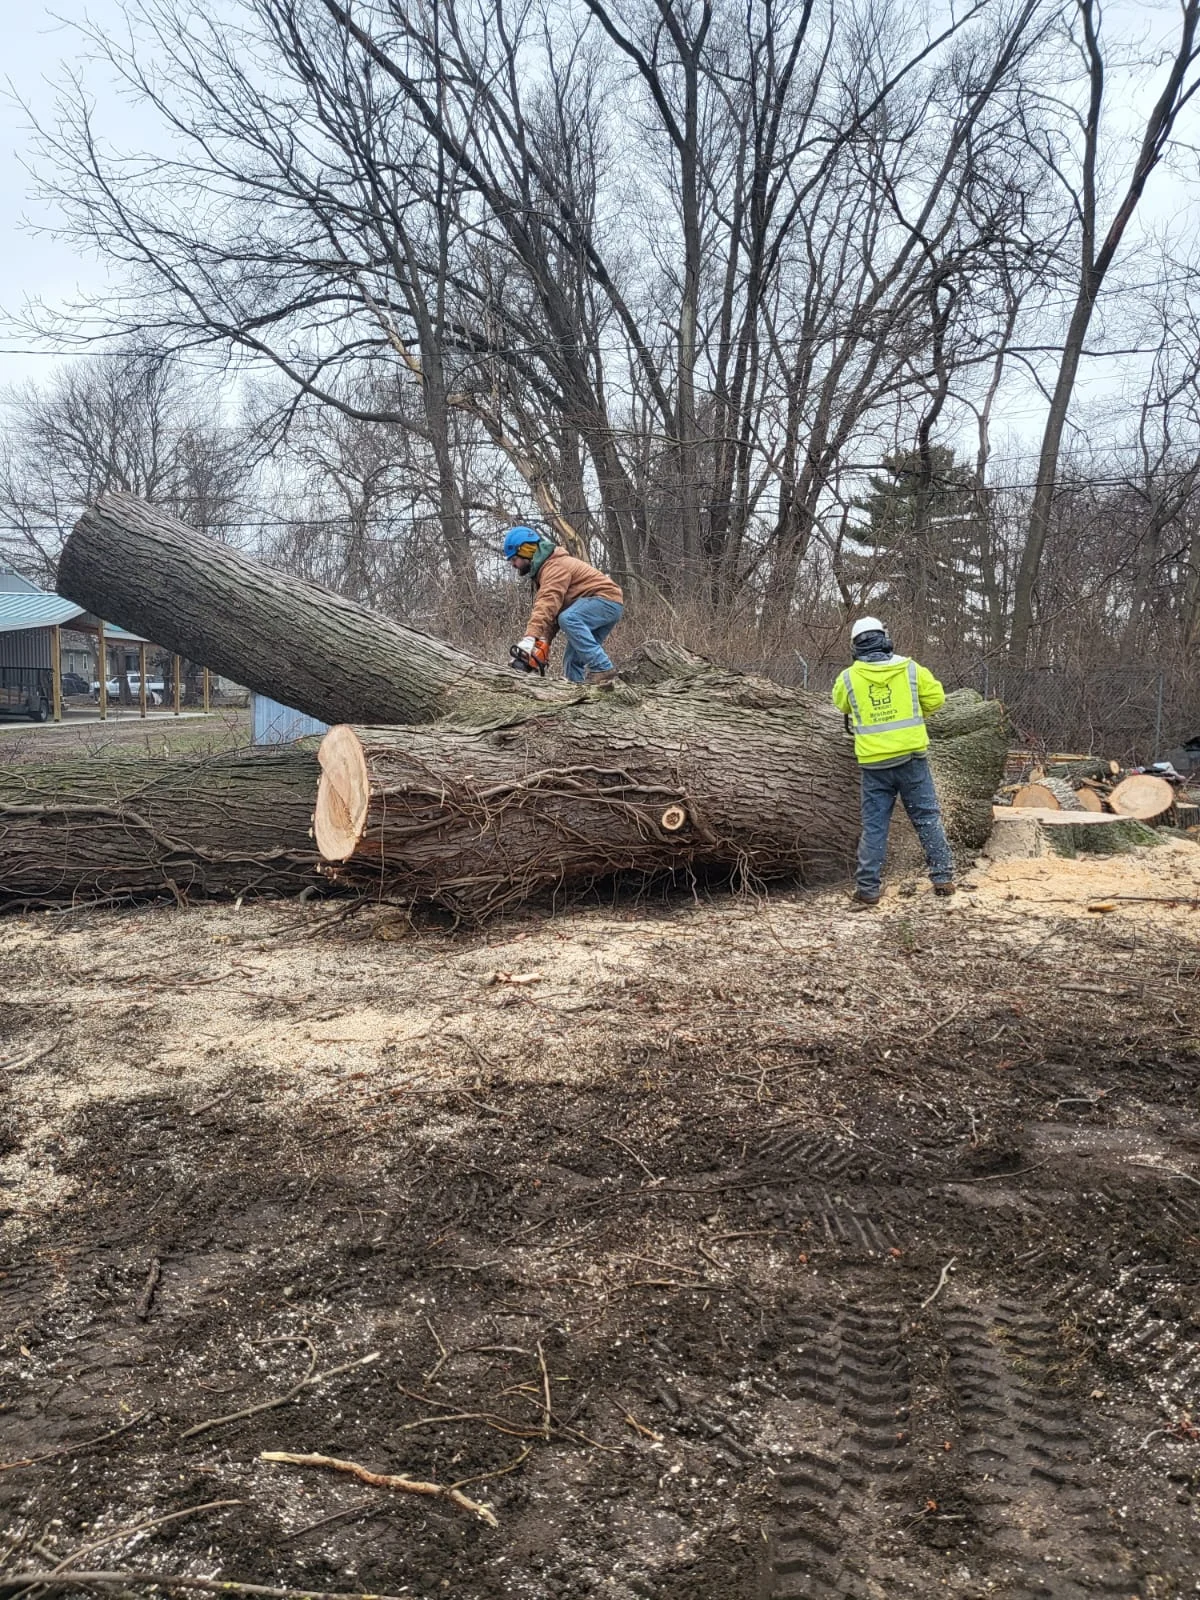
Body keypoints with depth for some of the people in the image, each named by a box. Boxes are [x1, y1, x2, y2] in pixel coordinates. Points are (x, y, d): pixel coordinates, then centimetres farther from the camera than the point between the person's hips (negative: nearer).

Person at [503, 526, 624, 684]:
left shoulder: (555, 567, -19)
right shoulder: (543, 569, 15)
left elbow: (548, 603, -36)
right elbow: (551, 610, 6)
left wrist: (530, 637, -46)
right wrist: (544, 640, -9)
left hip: (608, 601, -10)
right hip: (593, 607, 10)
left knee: (568, 619, -33)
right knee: (573, 661, 3)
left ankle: (602, 668, -33)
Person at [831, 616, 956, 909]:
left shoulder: (847, 678, -1)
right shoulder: (909, 668, -2)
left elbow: (842, 705, 20)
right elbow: (936, 697, 6)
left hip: (874, 763, 0)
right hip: (911, 757, 0)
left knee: (874, 825, 5)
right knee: (928, 818, 10)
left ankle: (868, 889, 3)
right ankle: (943, 878, 12)